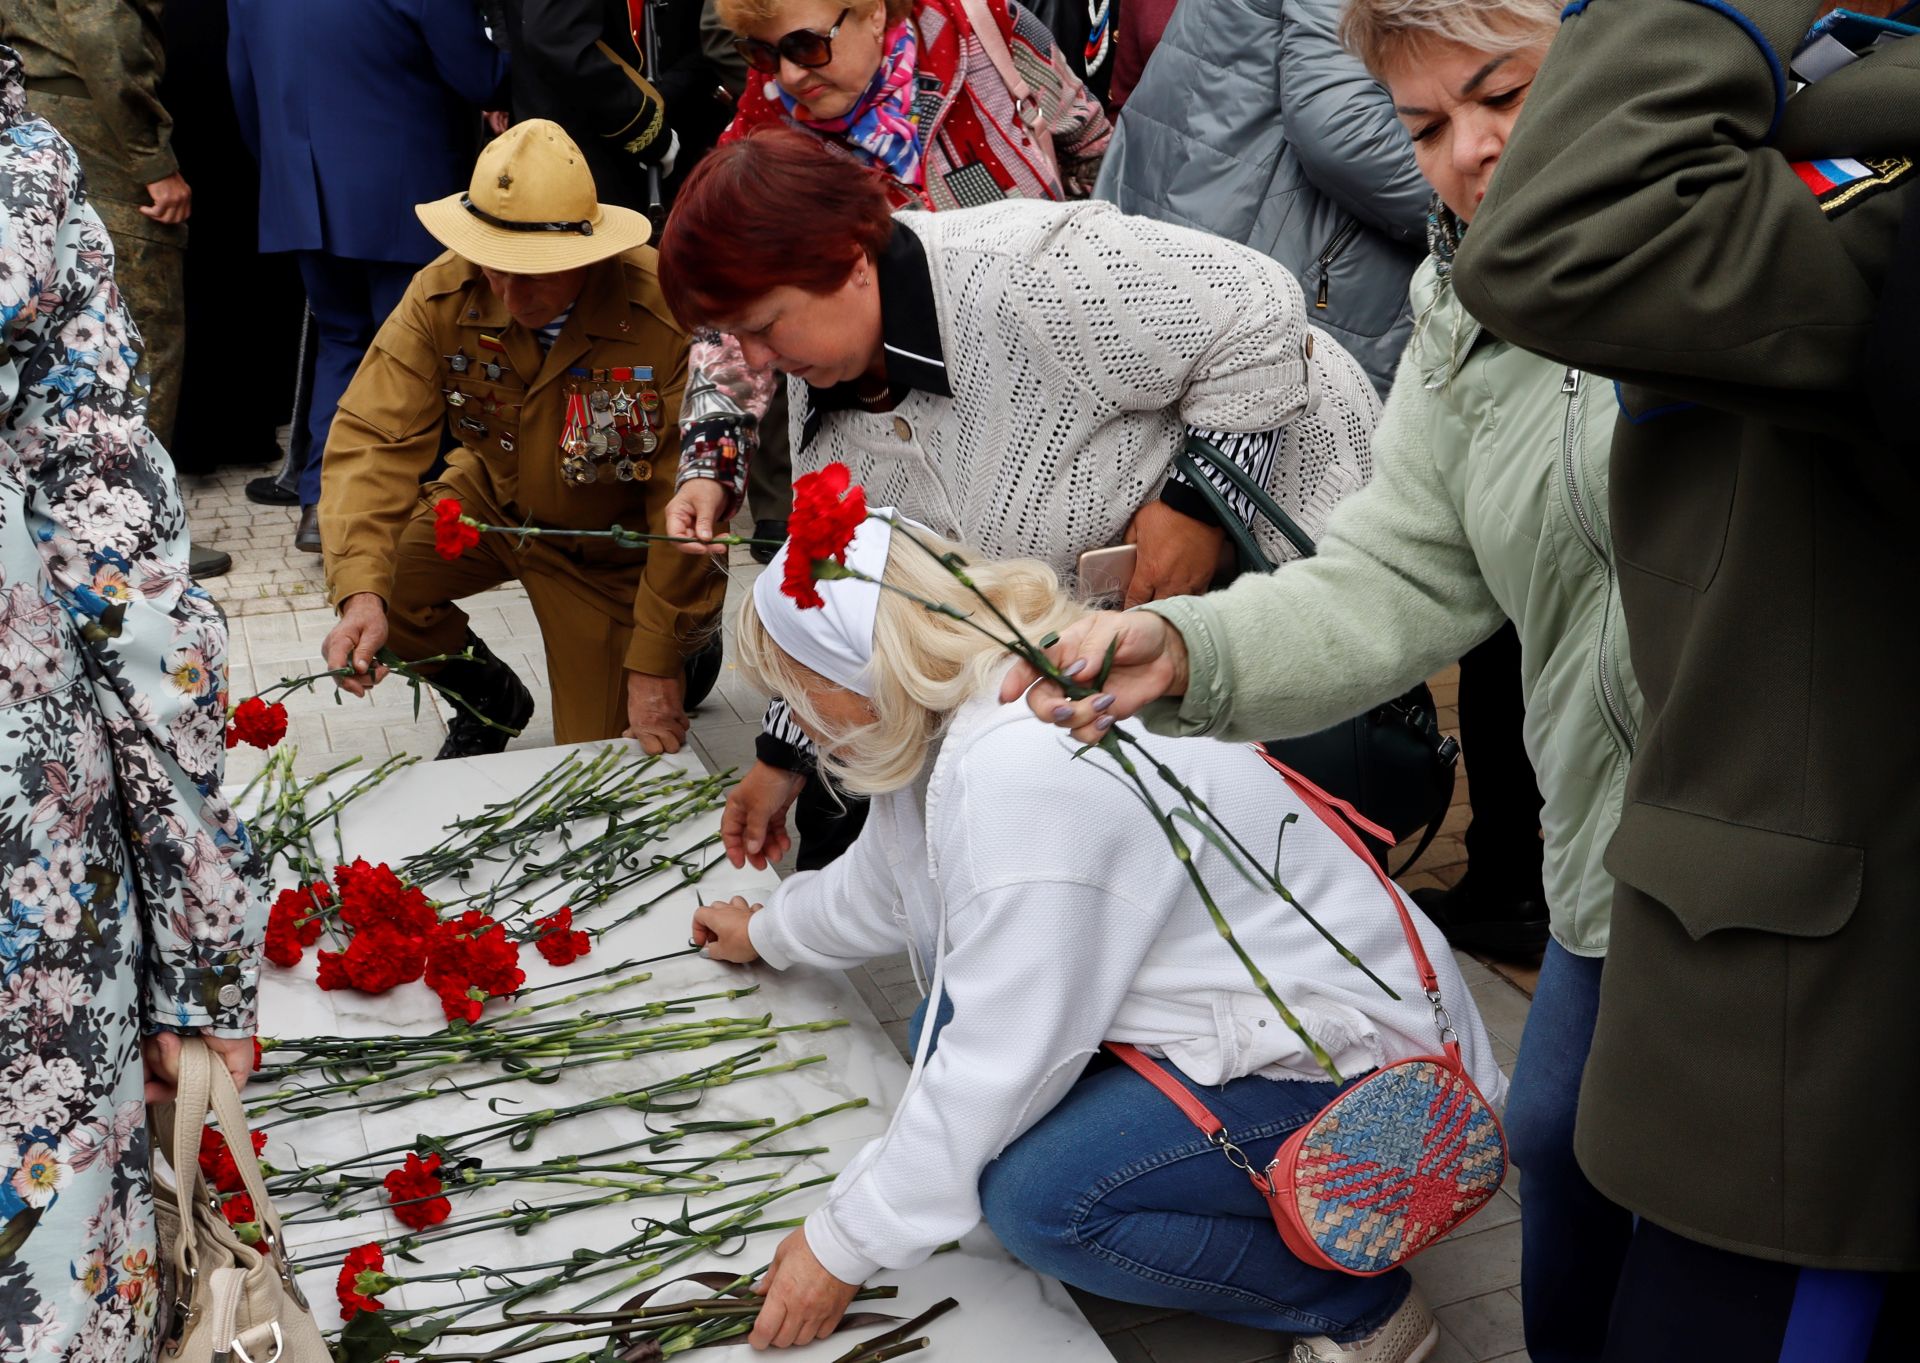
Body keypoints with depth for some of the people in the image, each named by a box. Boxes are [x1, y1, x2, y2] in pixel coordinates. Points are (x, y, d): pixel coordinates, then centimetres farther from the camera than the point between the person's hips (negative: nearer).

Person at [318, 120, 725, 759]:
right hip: (495, 503, 4)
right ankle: (491, 699, 12)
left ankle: (689, 648, 27)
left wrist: (655, 665, -21)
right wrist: (361, 592, -42)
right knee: (375, 572, -20)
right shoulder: (443, 296, -22)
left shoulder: (668, 315, -32)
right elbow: (373, 437, -25)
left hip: (617, 544, -4)